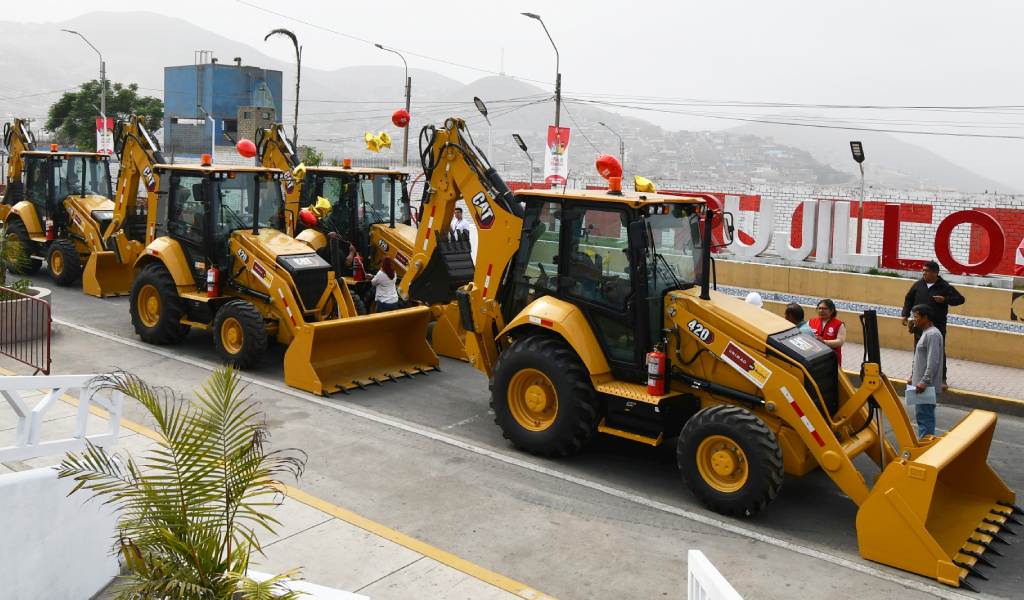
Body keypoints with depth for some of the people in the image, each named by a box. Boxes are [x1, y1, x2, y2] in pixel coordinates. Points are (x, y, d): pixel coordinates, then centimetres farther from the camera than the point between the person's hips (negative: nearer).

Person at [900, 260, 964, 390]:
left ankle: (941, 379, 8)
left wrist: (945, 299, -18)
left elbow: (960, 299, -2)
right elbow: (908, 299, 14)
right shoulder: (918, 284, 3)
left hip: (937, 325, -3)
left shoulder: (945, 286, -6)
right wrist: (905, 315, 7)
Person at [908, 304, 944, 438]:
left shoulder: (933, 334, -16)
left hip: (926, 386, -10)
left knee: (924, 416, -9)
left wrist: (925, 381, -24)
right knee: (921, 415, 15)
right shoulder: (925, 333, 16)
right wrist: (912, 376, 22)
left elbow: (933, 362, -22)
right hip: (919, 383, 10)